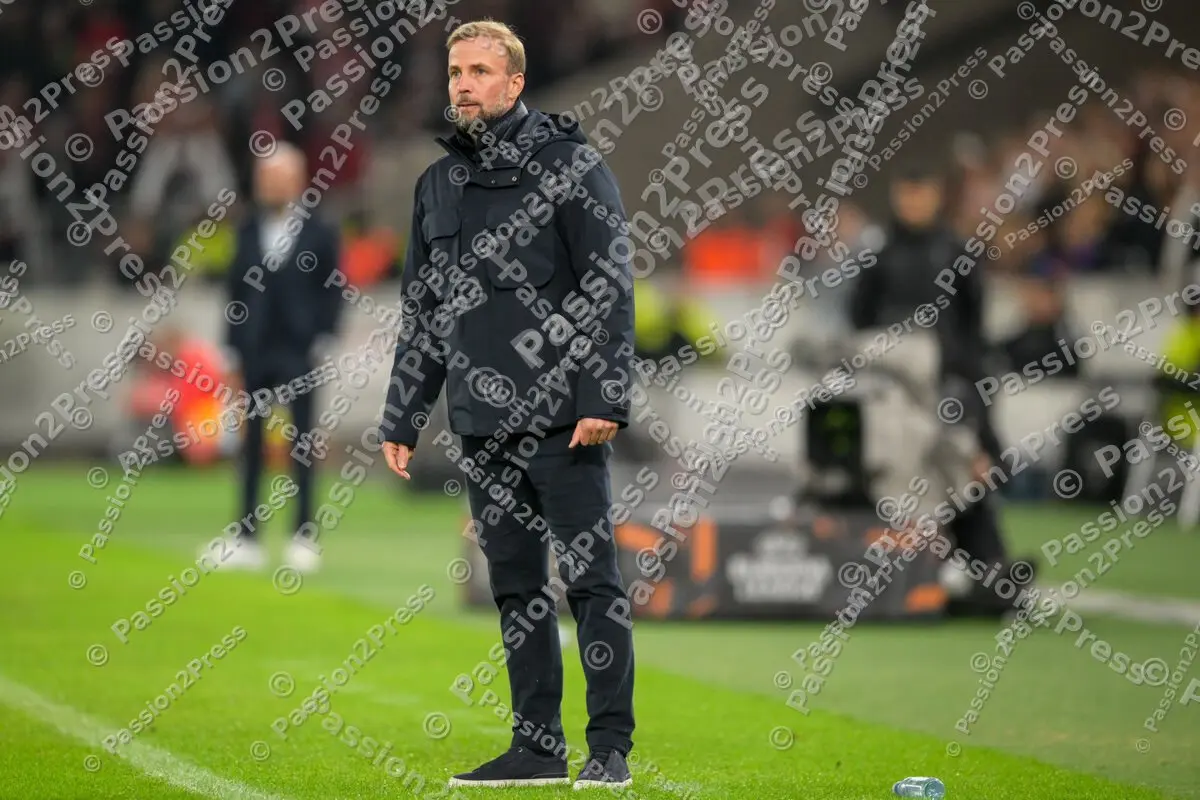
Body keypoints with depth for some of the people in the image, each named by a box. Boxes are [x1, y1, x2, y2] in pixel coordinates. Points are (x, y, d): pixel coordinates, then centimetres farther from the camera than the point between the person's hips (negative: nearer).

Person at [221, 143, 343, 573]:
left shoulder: (319, 232, 1)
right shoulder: (248, 231, 10)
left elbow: (332, 292, 1)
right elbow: (236, 289, 10)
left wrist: (322, 341, -7)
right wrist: (233, 348, 4)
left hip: (298, 351, -3)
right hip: (255, 352, 3)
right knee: (251, 444, 4)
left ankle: (304, 537, 3)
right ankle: (248, 538, 7)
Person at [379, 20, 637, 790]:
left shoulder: (570, 164, -4)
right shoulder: (439, 183, 15)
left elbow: (611, 287, -8)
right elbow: (421, 312, 21)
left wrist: (603, 400, -16)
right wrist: (402, 418, 17)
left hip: (564, 417, -6)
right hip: (483, 425, 6)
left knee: (592, 579, -6)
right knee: (517, 587, 9)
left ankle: (611, 748, -4)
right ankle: (538, 745, 14)